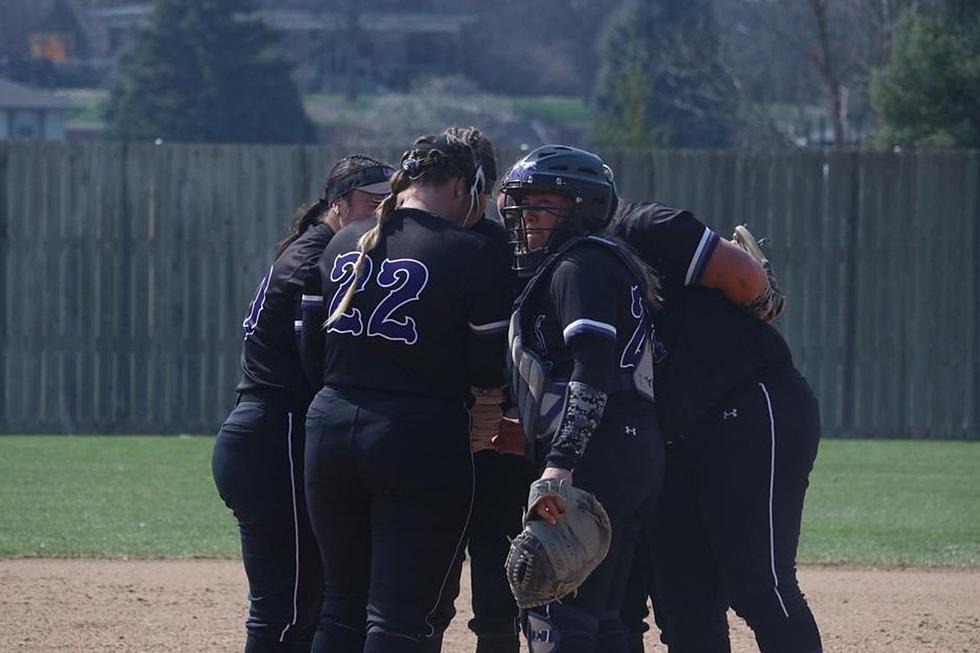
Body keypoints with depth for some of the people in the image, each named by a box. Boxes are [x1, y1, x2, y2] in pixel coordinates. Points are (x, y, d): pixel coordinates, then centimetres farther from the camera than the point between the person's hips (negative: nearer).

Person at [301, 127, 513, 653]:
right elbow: (489, 371, -8)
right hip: (422, 439, -6)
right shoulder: (470, 256, -8)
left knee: (342, 607, 16)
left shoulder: (341, 246, 10)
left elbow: (310, 345, 14)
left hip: (330, 431, 6)